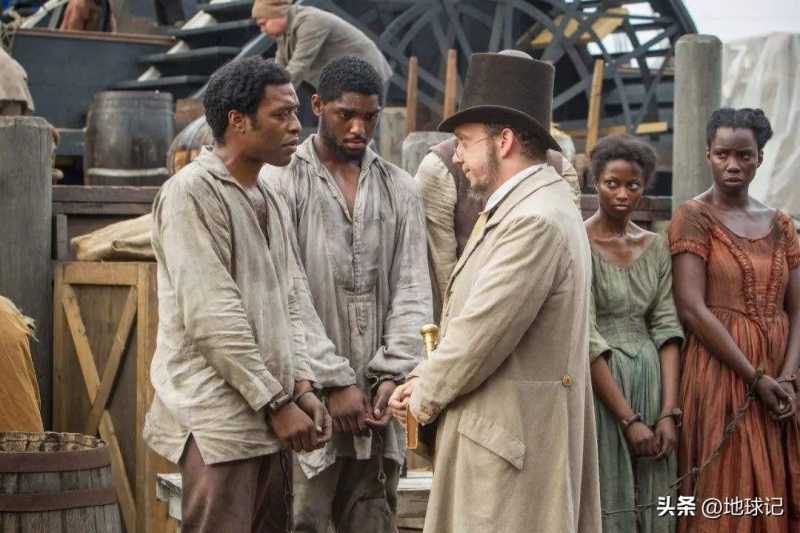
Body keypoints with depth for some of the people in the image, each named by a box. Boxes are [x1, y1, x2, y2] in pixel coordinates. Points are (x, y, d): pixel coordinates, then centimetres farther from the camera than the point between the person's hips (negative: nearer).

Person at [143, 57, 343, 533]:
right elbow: (213, 316, -16)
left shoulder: (272, 202, 17)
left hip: (269, 421, 8)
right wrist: (277, 402, -14)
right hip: (219, 422, -8)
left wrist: (303, 386, 1)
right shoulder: (192, 193, -11)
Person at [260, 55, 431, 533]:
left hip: (374, 403, 4)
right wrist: (331, 383, -12)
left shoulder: (399, 189, 12)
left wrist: (393, 375, -7)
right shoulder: (281, 182, -2)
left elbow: (411, 290, 7)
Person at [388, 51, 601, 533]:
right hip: (508, 426, 10)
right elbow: (471, 319, 16)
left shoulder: (535, 220, -18)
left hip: (512, 433, -10)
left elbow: (482, 333, -19)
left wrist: (424, 397, -5)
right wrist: (422, 380, 4)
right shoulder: (527, 205, 15)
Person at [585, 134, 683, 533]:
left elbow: (666, 327, 3)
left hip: (651, 380, 5)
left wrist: (669, 412, -7)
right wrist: (629, 419, -16)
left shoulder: (655, 246, 9)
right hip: (600, 386, -5)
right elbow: (585, 338, -13)